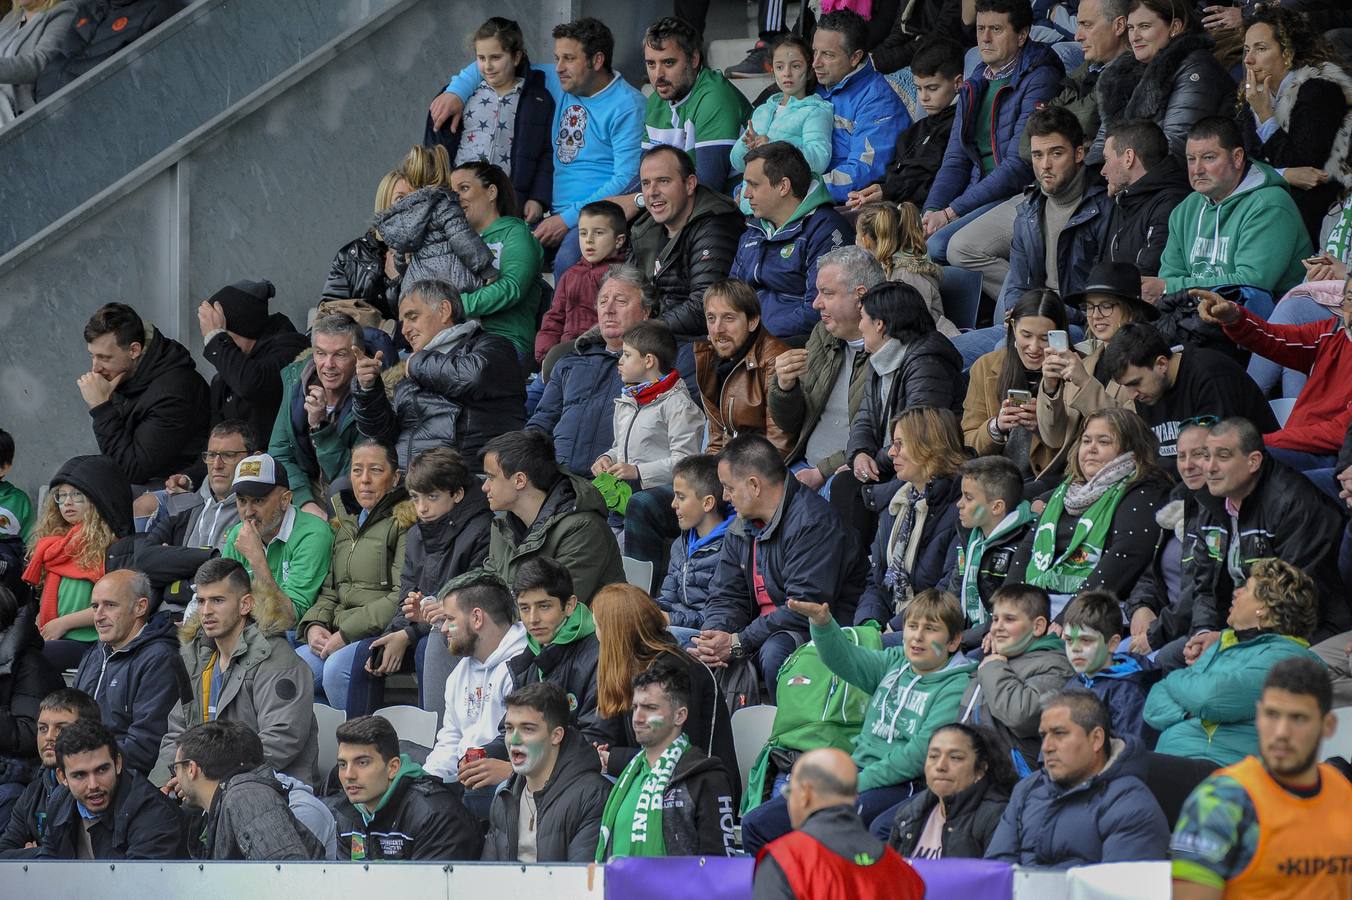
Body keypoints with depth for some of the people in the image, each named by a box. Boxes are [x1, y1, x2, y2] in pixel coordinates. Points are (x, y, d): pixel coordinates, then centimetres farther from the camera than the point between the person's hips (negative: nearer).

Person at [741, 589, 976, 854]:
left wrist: (857, 784, -17)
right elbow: (845, 660, -1)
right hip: (857, 769, 7)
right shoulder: (894, 663, 15)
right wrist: (822, 624, -23)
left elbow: (922, 753, -15)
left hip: (900, 784, -7)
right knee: (755, 824, -3)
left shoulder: (957, 688, -6)